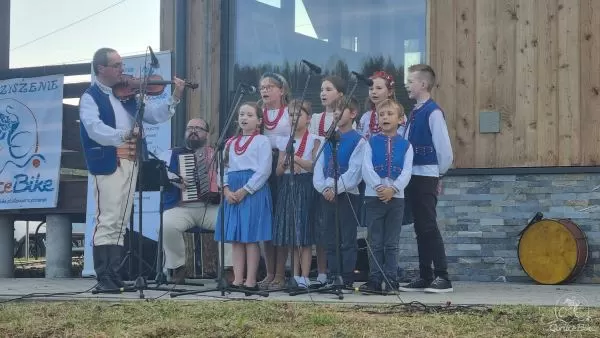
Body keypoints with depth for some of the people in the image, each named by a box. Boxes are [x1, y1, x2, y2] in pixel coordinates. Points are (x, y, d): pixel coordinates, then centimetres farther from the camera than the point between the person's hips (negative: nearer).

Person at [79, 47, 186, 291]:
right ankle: (103, 278, -8)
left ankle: (114, 275, 14)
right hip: (108, 165, -7)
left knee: (120, 223, 9)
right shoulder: (90, 97, -2)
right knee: (107, 221, -9)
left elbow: (154, 115, 17)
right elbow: (94, 128, -19)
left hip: (130, 163, 7)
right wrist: (123, 135, -35)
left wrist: (174, 99, 1)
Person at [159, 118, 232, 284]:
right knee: (167, 225, -33)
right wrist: (173, 178, -12)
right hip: (180, 208, -1)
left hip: (212, 208, 1)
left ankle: (228, 269, -20)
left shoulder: (216, 155, 23)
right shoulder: (172, 154, 18)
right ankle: (178, 267, -13)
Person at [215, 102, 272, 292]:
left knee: (251, 238, -5)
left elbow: (264, 171, -9)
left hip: (254, 191, -6)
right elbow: (224, 168, 13)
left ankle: (251, 281, -3)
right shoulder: (231, 143, 17)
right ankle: (237, 280, 6)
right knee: (235, 239, 4)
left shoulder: (262, 141, -1)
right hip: (232, 193, 6)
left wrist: (244, 190, -14)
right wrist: (226, 189, -6)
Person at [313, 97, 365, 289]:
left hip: (347, 195, -6)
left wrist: (335, 188, -17)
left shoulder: (358, 141, -5)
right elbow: (319, 166, 8)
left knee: (348, 240, -2)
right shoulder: (328, 140, 12)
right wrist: (323, 187, -8)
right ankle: (333, 278, 15)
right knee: (330, 240, 9)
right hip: (327, 195, 6)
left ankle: (347, 279, 1)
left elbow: (354, 171, -12)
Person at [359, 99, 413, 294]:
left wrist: (393, 189, -18)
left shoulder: (405, 145, 5)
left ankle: (391, 280, 7)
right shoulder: (371, 143, 5)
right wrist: (379, 187, -19)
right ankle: (374, 280, 6)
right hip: (373, 197, 0)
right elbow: (366, 169, -5)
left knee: (392, 244, 4)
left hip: (396, 197, 0)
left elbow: (407, 172, -4)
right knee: (375, 243, 3)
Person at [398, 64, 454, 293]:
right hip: (413, 177, 9)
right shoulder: (414, 113, 14)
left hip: (426, 177, -8)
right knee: (420, 228, 10)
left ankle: (443, 278, -8)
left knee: (429, 227, -10)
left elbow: (444, 148, -13)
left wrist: (438, 173, -1)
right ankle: (424, 277, 15)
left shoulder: (433, 112, -12)